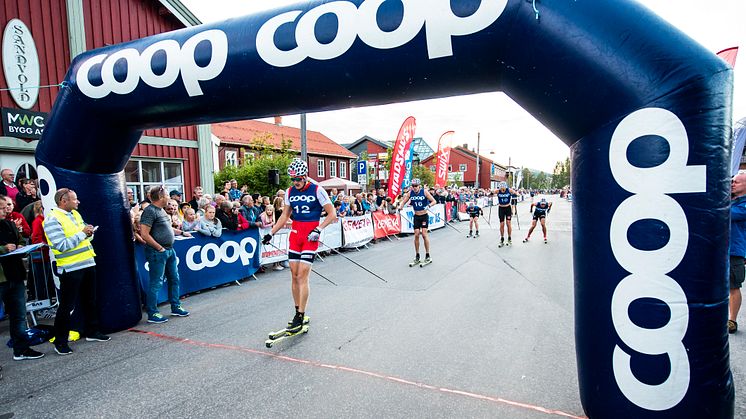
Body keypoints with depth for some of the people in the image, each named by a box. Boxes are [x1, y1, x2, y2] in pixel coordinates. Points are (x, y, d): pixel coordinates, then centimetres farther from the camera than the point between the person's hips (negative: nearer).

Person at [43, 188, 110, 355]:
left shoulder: (75, 213, 11)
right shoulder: (52, 219, -13)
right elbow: (61, 246, -21)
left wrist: (89, 233, -2)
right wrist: (82, 233, -19)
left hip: (88, 264, 8)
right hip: (70, 268, -8)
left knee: (90, 301, 17)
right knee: (66, 307, 1)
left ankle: (92, 332, 30)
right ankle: (60, 342, 13)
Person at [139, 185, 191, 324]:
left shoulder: (161, 210, 13)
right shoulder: (150, 211, -16)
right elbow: (144, 234, -22)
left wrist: (182, 232, 29)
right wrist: (159, 248, -18)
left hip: (170, 250, 10)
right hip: (157, 253, -10)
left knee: (174, 279, 15)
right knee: (156, 283, -2)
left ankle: (175, 307, 27)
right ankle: (152, 314, 8)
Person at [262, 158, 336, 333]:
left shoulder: (317, 190, -7)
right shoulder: (290, 192, 8)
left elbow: (332, 214, -7)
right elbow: (284, 216, 16)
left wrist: (318, 230, -18)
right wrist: (271, 233, 8)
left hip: (310, 235, -5)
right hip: (295, 233, 5)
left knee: (302, 276, -10)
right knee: (294, 276, 6)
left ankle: (300, 318, -4)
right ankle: (298, 312, 18)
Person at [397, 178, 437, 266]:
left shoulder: (424, 192, -12)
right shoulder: (410, 193, -4)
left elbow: (434, 201, -13)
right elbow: (403, 201, -2)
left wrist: (428, 205, -32)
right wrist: (400, 206, -23)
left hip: (424, 216, -2)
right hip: (416, 216, 3)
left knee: (424, 233, -9)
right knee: (416, 234, 0)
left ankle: (428, 256, 1)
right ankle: (417, 257, 10)